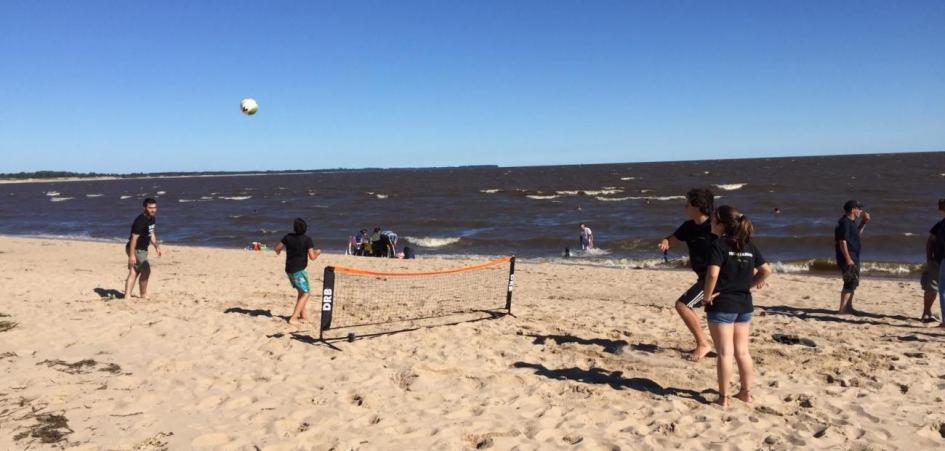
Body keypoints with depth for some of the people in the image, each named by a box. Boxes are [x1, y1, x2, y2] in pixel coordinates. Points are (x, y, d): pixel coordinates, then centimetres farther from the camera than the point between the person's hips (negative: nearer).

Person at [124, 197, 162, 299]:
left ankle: (127, 295, 11)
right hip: (136, 250, -9)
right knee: (146, 270, -4)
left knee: (134, 273, 8)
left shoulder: (152, 219, 7)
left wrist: (157, 247, 14)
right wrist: (132, 255, -27)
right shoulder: (140, 221, -22)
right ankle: (143, 295, 12)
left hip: (142, 249, 9)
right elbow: (134, 238, -24)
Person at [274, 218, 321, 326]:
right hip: (299, 270, -7)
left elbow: (277, 248, 10)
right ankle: (293, 318, -9)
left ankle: (303, 316, 25)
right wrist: (318, 252, 6)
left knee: (301, 292, 22)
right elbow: (312, 257, -16)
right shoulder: (307, 240, -12)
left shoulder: (288, 237, 2)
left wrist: (278, 251, 33)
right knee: (305, 294, 0)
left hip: (289, 270, 7)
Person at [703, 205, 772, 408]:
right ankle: (746, 393, 24)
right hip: (744, 303, 7)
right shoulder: (749, 246, 7)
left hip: (721, 305, -6)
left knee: (724, 353, 0)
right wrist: (749, 285, 12)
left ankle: (723, 398, 7)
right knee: (742, 352, 16)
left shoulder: (719, 245, -15)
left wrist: (707, 296, -13)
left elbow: (712, 274, -26)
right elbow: (766, 270, 12)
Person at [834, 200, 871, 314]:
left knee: (853, 283, 17)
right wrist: (848, 259, -24)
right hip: (847, 258, -10)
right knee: (850, 283, -10)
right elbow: (842, 242, -23)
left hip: (854, 257, 10)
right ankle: (842, 309, -7)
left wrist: (864, 222, 17)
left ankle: (848, 307, 27)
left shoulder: (851, 222, 13)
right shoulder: (844, 223, -18)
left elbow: (858, 234, 29)